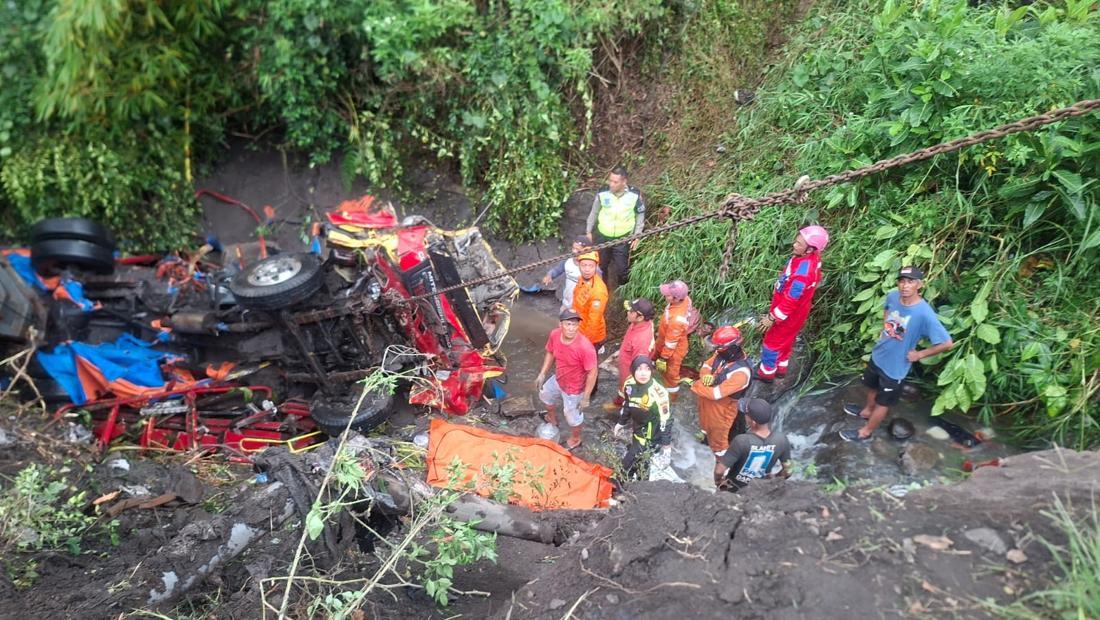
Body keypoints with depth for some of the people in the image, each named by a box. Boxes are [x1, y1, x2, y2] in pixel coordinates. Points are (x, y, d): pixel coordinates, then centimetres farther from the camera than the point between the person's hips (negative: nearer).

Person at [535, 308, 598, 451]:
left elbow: (592, 372, -27)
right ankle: (552, 419, 65)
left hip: (574, 388, -6)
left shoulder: (585, 347, -39)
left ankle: (575, 439, 52)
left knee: (572, 416, 19)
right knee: (545, 394, 32)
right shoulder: (554, 334, -21)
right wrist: (542, 374, 3)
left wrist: (586, 397, -20)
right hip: (558, 379, 7)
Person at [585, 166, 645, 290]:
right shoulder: (602, 193, -19)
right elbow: (594, 212, 0)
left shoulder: (635, 195, -20)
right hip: (602, 236, 1)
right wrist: (588, 231, 7)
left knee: (622, 268, 8)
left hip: (623, 238, -1)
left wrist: (637, 236, -2)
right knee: (601, 265, 19)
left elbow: (640, 214, -1)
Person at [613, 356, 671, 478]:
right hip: (637, 429, 6)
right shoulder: (630, 384, -13)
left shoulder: (658, 393, -31)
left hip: (651, 436, -6)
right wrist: (621, 423, 18)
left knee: (629, 464, -2)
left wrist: (666, 446, -16)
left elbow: (665, 420, -21)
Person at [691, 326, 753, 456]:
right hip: (706, 401, 7)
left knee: (718, 438, 18)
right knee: (706, 423, 36)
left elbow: (716, 393, -36)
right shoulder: (723, 353, -16)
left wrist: (695, 385, -23)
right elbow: (706, 365, -2)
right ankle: (706, 435, 67)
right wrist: (706, 376, -25)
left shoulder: (741, 372, -39)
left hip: (721, 409, -7)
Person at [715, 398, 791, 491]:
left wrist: (717, 481, -8)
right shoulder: (781, 439, -23)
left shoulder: (741, 441, -36)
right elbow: (788, 470, -9)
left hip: (734, 488, -4)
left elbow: (719, 471, -29)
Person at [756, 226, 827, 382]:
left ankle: (766, 372, 32)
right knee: (786, 339, 27)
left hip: (788, 313, -8)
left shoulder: (803, 271, -39)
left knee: (773, 341, 12)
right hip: (794, 311, 8)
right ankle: (781, 367, 47)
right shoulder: (811, 258, -11)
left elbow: (791, 300, -32)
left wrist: (772, 317, -22)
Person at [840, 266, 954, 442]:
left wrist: (919, 354, -17)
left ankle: (865, 432, 36)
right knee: (872, 386, 31)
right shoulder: (892, 296, -14)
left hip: (895, 366, -6)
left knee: (883, 402, 16)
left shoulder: (924, 314, -32)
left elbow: (947, 343, -26)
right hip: (878, 355, 6)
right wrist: (885, 327, 2)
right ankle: (867, 411, 58)